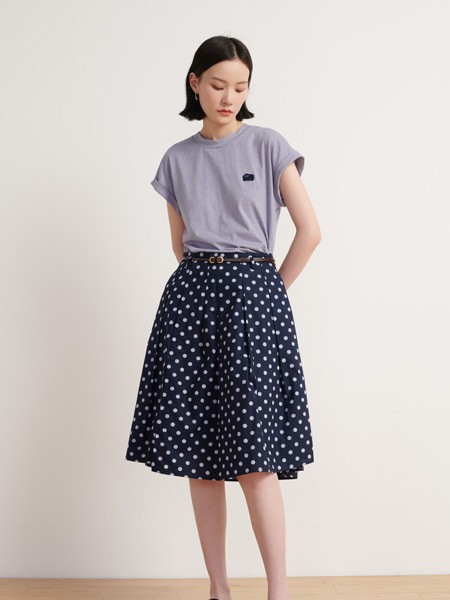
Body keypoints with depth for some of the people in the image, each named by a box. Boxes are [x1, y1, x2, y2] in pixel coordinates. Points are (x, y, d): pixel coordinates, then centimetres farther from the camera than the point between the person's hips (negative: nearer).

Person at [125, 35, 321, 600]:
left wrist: (270, 291, 0)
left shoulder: (267, 145, 3)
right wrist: (207, 283, 8)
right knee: (200, 458, 4)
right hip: (191, 296, 4)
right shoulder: (177, 159, 11)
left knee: (255, 456, -10)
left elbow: (310, 230, 0)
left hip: (253, 294, -3)